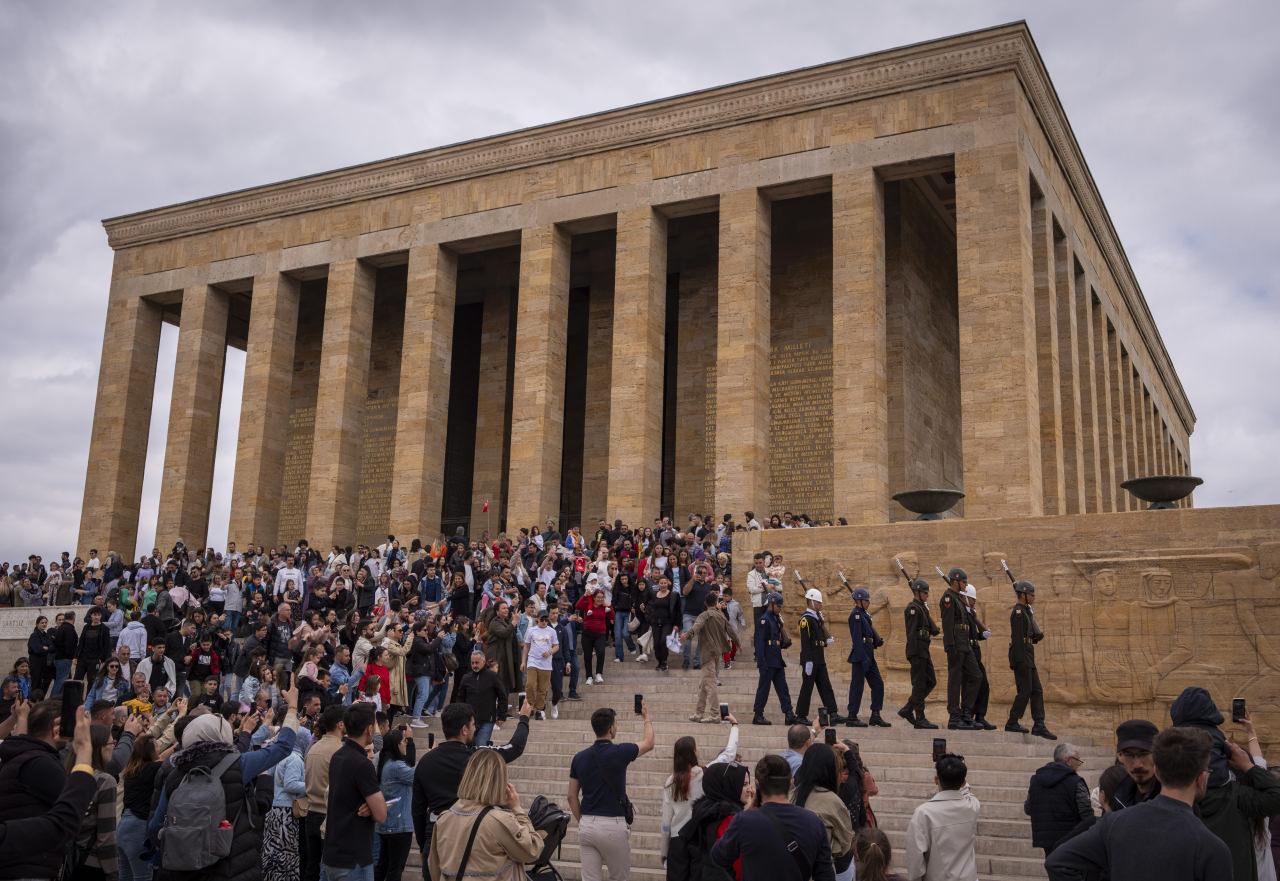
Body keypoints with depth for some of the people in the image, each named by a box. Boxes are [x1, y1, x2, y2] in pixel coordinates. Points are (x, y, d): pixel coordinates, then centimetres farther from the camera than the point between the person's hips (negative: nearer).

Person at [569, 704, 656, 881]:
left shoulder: (579, 758, 3)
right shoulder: (619, 752, -10)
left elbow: (572, 797, 7)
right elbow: (648, 743, 10)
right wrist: (646, 717, 27)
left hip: (587, 826, 4)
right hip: (612, 826, -4)